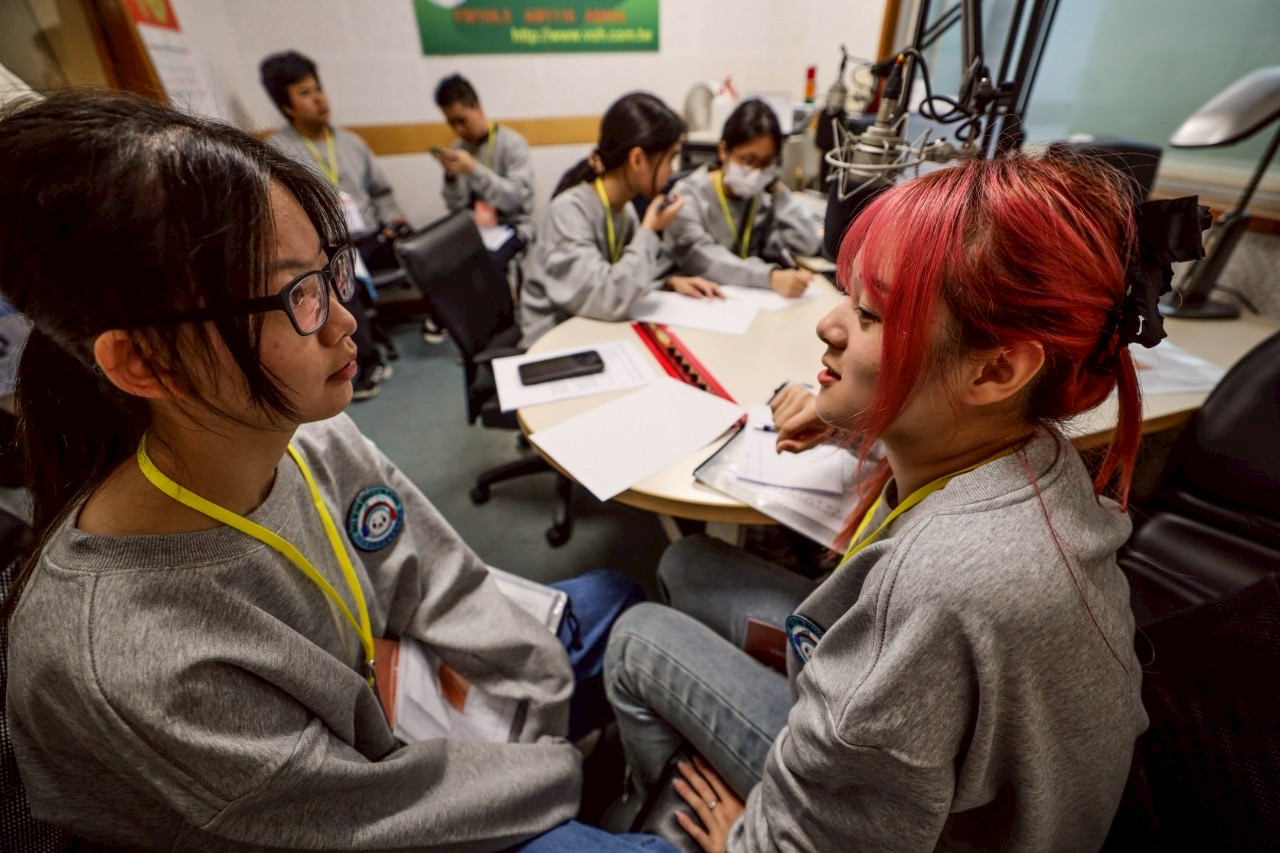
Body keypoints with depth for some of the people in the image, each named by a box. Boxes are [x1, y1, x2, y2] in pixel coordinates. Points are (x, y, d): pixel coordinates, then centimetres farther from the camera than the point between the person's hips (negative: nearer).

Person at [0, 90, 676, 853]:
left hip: (384, 691, 5)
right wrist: (566, 767, -13)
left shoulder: (317, 439, -20)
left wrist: (548, 691, -11)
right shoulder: (125, 664, -37)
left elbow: (443, 586, -9)